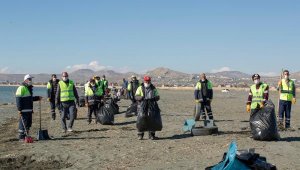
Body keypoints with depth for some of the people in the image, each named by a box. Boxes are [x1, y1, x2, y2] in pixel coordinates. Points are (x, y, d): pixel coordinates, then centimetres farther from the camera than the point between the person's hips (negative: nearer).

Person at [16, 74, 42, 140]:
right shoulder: (22, 88, -12)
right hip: (24, 110, -9)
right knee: (23, 123, -4)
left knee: (29, 123, 13)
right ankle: (21, 137, 3)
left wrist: (37, 98, 16)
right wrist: (19, 109, -21)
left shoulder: (29, 88, 18)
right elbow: (18, 99, -17)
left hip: (29, 110, 9)